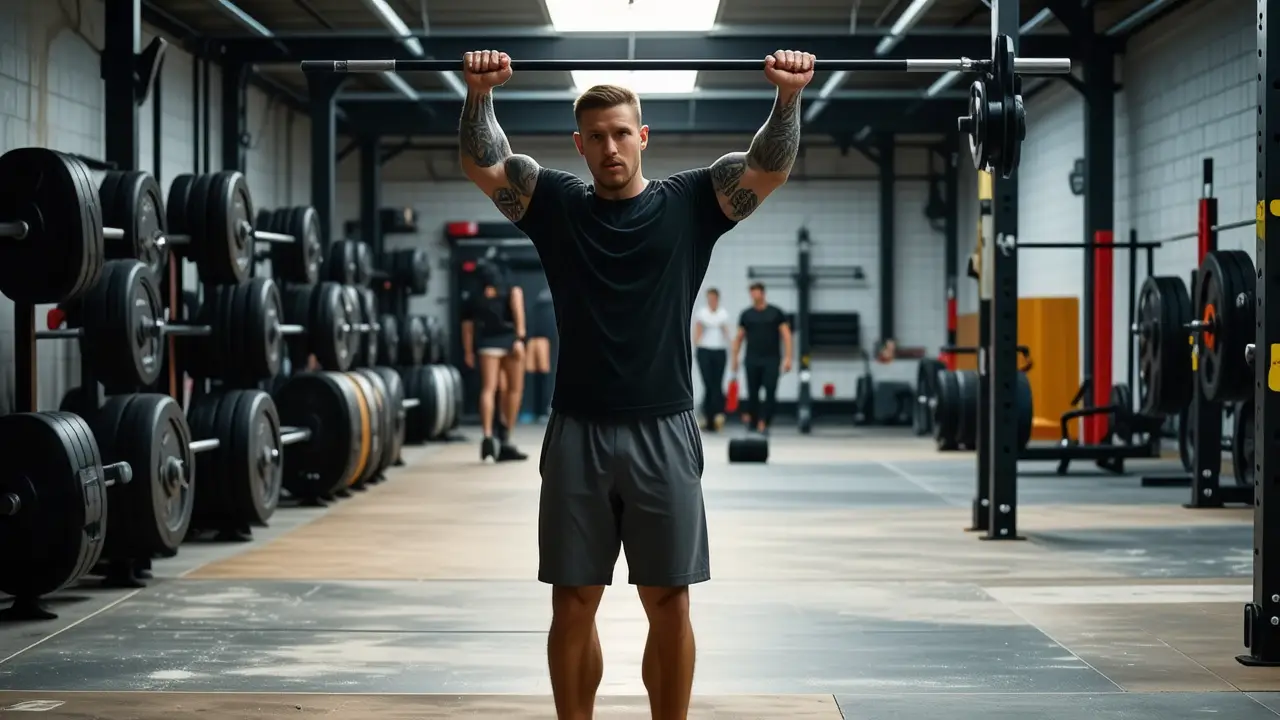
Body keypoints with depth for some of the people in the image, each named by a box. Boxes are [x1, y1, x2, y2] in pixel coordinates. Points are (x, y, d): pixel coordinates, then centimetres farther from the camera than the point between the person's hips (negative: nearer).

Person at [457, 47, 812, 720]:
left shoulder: (689, 203, 4)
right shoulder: (556, 204, 7)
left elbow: (769, 166, -7)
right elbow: (481, 163, -4)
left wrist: (788, 95, -25)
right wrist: (479, 93, -22)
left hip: (662, 433, -1)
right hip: (577, 433, 1)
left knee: (669, 603, 3)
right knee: (573, 603, 5)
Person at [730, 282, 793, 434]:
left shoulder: (776, 313, 3)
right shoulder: (746, 315, 8)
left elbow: (786, 335, 1)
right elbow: (739, 338, 13)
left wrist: (787, 357, -8)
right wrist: (735, 358, 9)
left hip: (772, 360, -1)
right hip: (752, 359, 1)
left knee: (770, 392, -9)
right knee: (753, 392, 4)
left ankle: (764, 423, -8)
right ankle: (752, 421, 21)